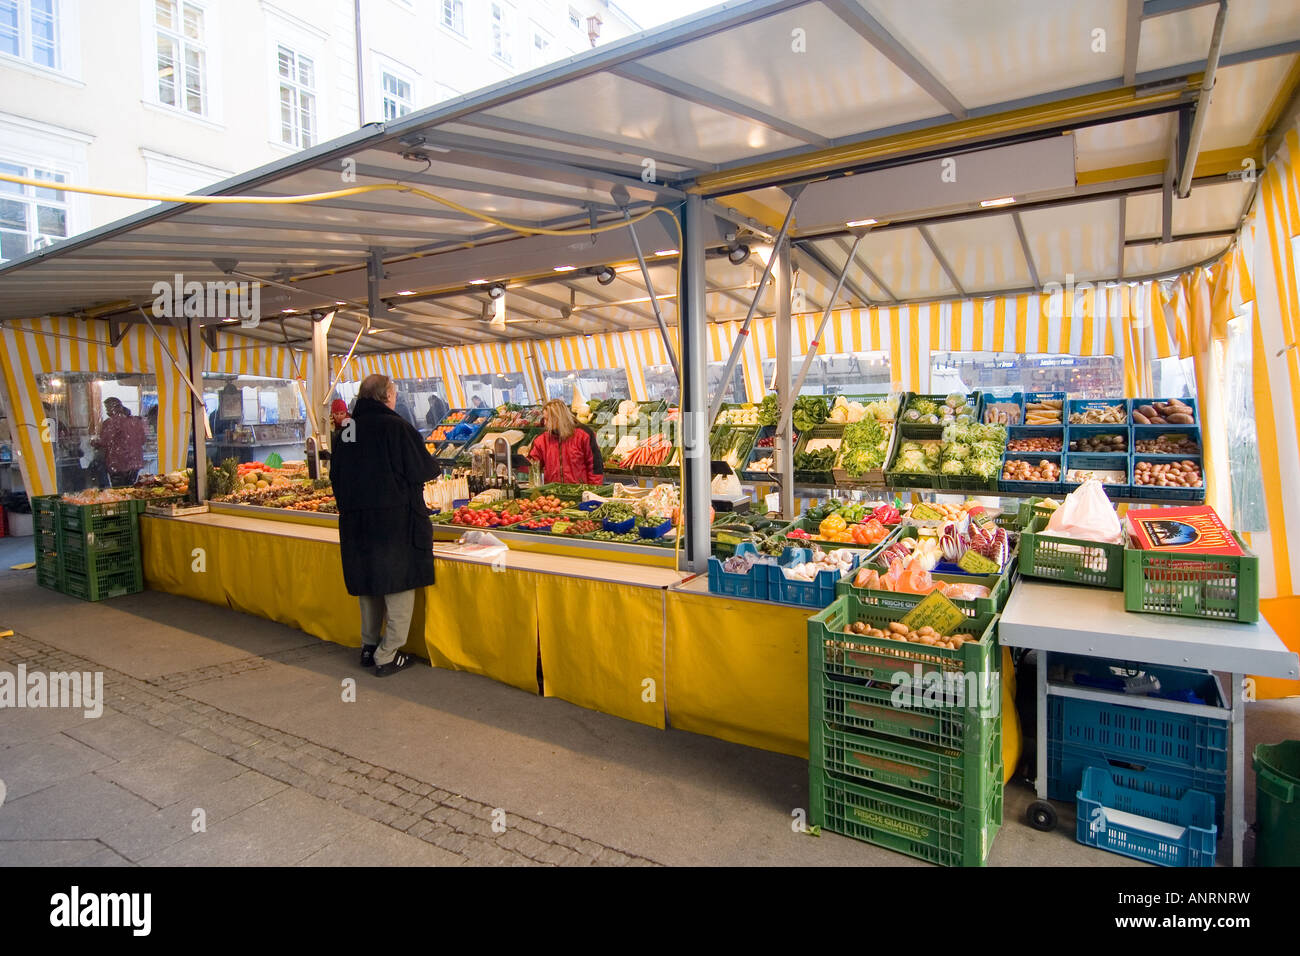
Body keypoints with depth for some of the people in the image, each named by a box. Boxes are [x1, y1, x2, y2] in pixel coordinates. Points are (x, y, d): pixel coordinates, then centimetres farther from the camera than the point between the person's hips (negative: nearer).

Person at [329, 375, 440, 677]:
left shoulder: (348, 429, 5)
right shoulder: (394, 426, -14)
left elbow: (336, 474, 12)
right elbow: (423, 470, -13)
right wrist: (436, 470, 9)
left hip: (355, 519, 7)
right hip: (394, 519, -7)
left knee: (370, 583, 20)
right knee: (399, 586, 3)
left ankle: (369, 646, 30)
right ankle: (387, 656, 5)